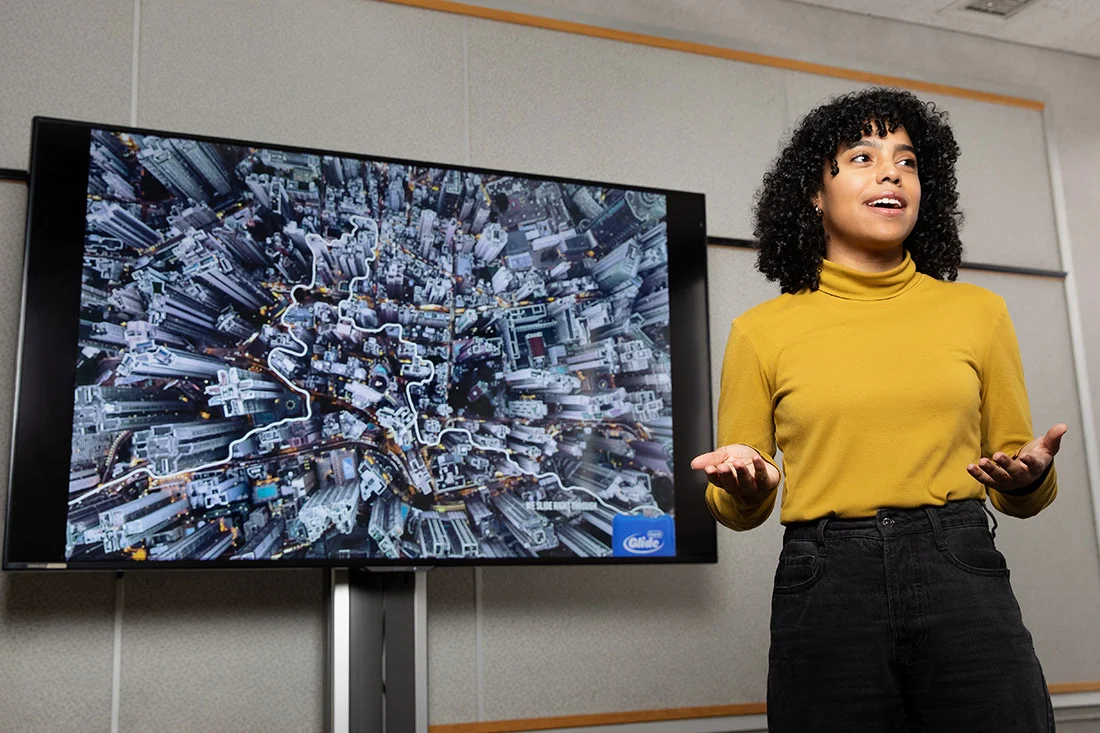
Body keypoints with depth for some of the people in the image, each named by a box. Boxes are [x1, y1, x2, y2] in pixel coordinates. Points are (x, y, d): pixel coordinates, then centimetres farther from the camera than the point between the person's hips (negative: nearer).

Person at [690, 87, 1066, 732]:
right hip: (823, 590, -1)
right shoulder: (760, 331, 5)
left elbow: (1019, 486, 15)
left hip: (965, 585, 1)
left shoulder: (978, 311, 9)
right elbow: (739, 509, 10)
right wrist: (745, 487, -13)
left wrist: (1029, 477, -8)